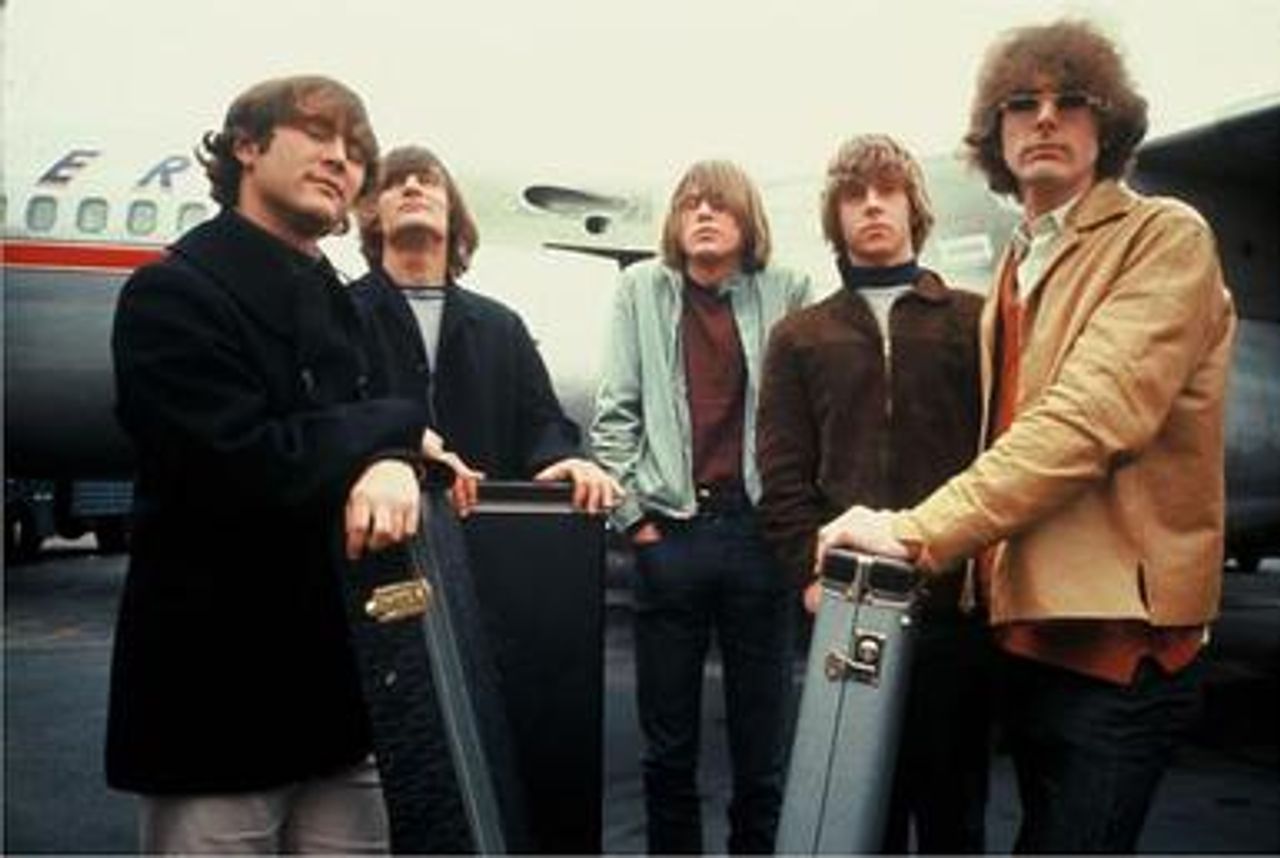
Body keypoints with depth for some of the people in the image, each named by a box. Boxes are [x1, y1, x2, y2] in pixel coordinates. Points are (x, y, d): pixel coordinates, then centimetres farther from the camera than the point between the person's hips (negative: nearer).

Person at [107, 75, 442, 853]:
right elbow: (241, 459, -21)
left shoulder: (340, 306, 15)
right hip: (216, 694, -6)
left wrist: (391, 459, -16)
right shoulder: (174, 292, -8)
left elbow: (335, 445, 8)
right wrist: (400, 427, -10)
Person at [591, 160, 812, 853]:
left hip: (759, 530, 0)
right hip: (669, 533, 1)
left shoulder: (786, 294, 6)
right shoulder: (642, 289, 10)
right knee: (667, 747, 11)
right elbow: (614, 412, 6)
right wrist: (633, 512, -1)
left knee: (762, 746, 8)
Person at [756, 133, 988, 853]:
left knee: (954, 800, 10)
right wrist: (813, 570, -7)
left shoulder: (975, 321, 10)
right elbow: (783, 472, 5)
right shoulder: (800, 337, 13)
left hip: (956, 597, 0)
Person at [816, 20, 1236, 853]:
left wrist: (918, 531, -23)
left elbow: (1088, 419, -22)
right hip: (1031, 628, 8)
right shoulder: (1017, 268, 15)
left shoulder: (1166, 238, -8)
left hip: (1118, 635, -7)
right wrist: (978, 575, 5)